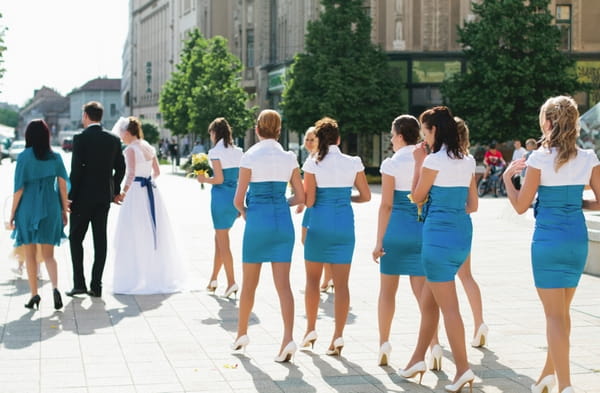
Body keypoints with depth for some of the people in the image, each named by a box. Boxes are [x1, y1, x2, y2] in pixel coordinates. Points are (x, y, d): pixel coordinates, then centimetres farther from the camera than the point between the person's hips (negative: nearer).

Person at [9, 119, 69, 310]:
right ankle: (55, 287, -13)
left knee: (30, 255, 10)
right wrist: (64, 210, 10)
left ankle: (34, 294, 9)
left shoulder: (24, 157, -7)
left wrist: (12, 213, -1)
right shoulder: (55, 157, 1)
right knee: (48, 255, 10)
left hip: (28, 208, -2)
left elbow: (19, 188, -8)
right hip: (50, 208, 3)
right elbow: (63, 185, 1)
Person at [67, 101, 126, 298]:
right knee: (100, 240, 6)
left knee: (75, 238, 7)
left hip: (83, 196, -5)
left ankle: (79, 283, 1)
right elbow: (120, 167, 9)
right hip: (104, 196, 5)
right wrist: (115, 190, 20)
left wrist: (70, 196, -9)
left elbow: (76, 170, -14)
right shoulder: (113, 139, 4)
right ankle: (96, 285, 7)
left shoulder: (80, 139, -11)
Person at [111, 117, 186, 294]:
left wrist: (124, 192, -11)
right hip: (152, 191, 8)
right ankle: (159, 275, 20)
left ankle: (136, 278, -1)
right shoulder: (149, 147, 10)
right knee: (154, 234, 14)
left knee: (135, 237, -1)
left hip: (136, 191, -8)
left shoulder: (131, 149, -11)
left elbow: (131, 174, -20)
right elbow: (157, 171, 17)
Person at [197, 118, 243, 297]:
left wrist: (204, 179, 2)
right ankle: (214, 278, 23)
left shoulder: (215, 152, -10)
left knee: (223, 242, 0)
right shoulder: (238, 152, 8)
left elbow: (219, 179, -16)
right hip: (235, 196, 7)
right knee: (219, 238, 18)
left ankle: (231, 282, -4)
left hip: (221, 196, -6)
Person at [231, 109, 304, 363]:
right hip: (283, 222, 3)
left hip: (257, 221, -2)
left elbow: (238, 200, -7)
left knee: (249, 284, 13)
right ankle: (288, 339, -14)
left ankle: (242, 334, 26)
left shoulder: (250, 157, -7)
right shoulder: (289, 158, 3)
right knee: (283, 283, 0)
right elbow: (300, 197, 8)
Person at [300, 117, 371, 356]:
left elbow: (309, 201, -10)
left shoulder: (313, 164, -9)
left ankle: (311, 331, 21)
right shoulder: (353, 163, -1)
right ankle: (338, 337, 1)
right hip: (344, 225, 2)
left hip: (319, 225, -2)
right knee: (341, 283, 4)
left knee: (312, 279, 15)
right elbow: (366, 196, 4)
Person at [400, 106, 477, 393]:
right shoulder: (468, 161, 8)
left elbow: (417, 197, -1)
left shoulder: (434, 160, -13)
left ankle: (463, 369, -6)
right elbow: (472, 205, 12)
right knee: (428, 301, 18)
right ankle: (418, 358, 26)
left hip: (439, 235, -8)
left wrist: (418, 164, 5)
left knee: (448, 307, -4)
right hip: (462, 235, 8)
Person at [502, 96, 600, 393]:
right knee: (562, 311, 18)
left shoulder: (540, 159, -12)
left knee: (555, 315, -1)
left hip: (548, 239, -5)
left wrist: (507, 177, 7)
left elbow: (521, 206, -7)